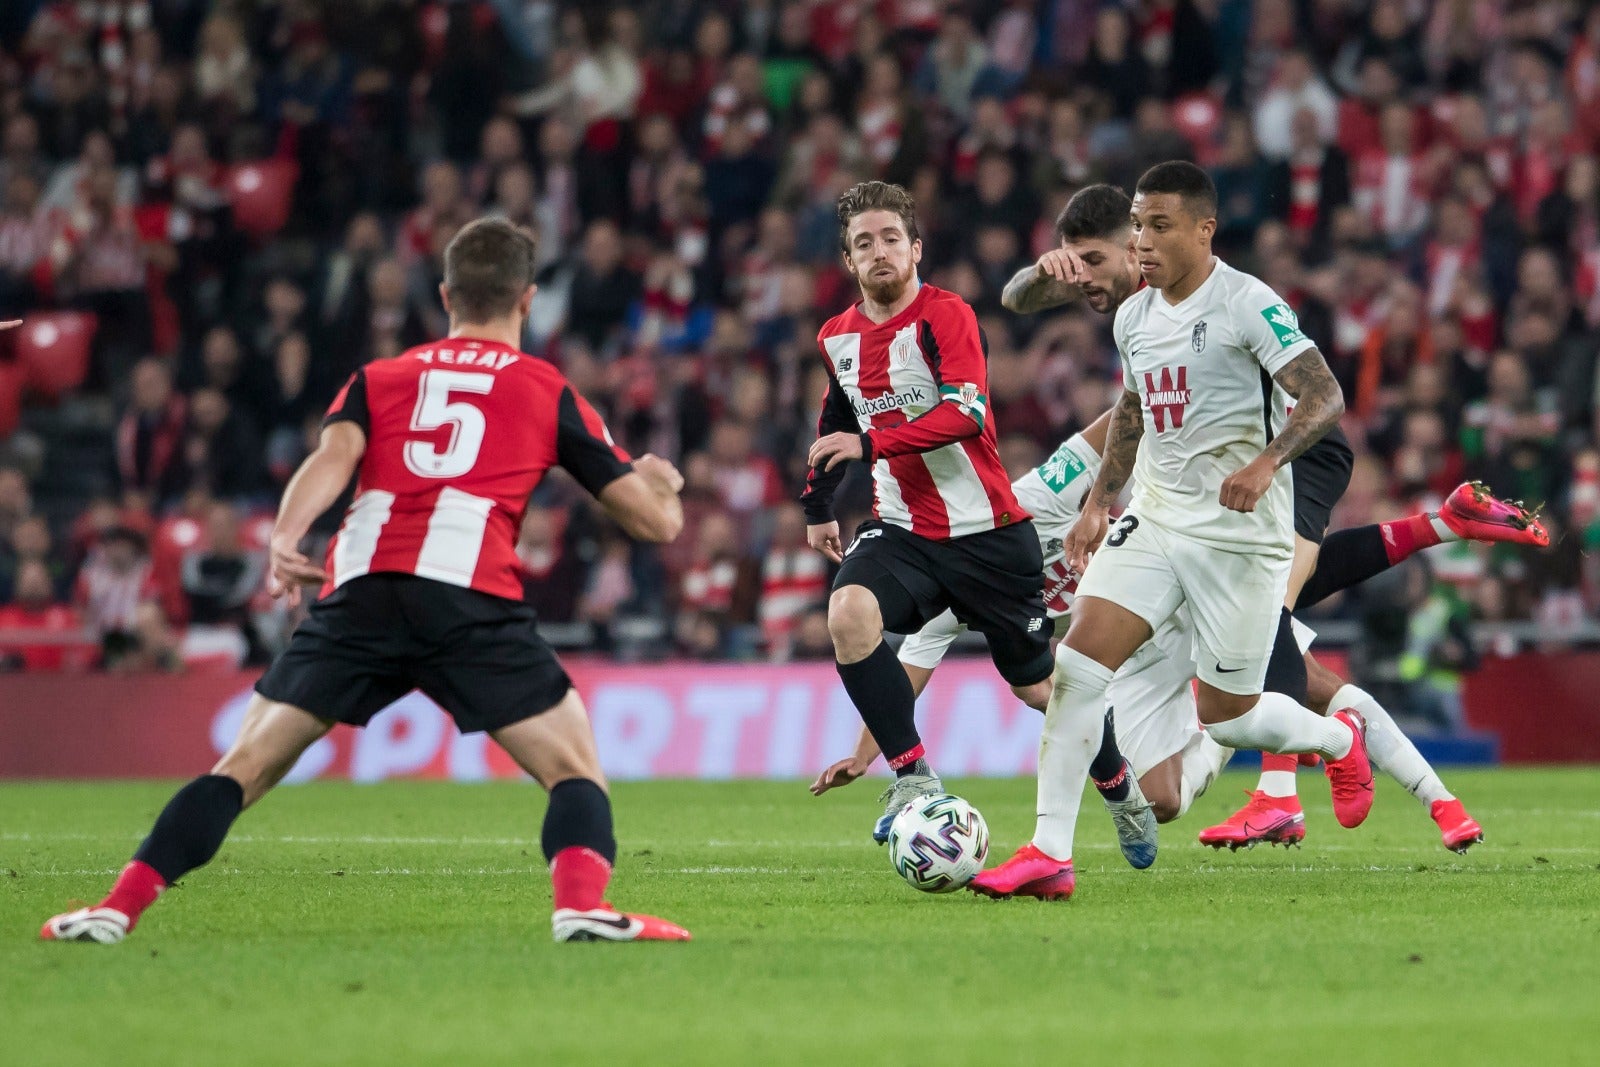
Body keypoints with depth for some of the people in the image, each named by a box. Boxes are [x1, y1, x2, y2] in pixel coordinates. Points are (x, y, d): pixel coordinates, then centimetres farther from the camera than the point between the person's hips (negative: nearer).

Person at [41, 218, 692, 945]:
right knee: (575, 769, 9)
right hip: (472, 603, -2)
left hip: (360, 592, 2)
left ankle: (120, 908, 0)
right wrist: (659, 482, 42)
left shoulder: (378, 380, 25)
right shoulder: (552, 394, 20)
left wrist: (285, 538, -14)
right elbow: (656, 520, 19)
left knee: (247, 766, 10)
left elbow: (333, 456, 2)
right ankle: (581, 903, -16)